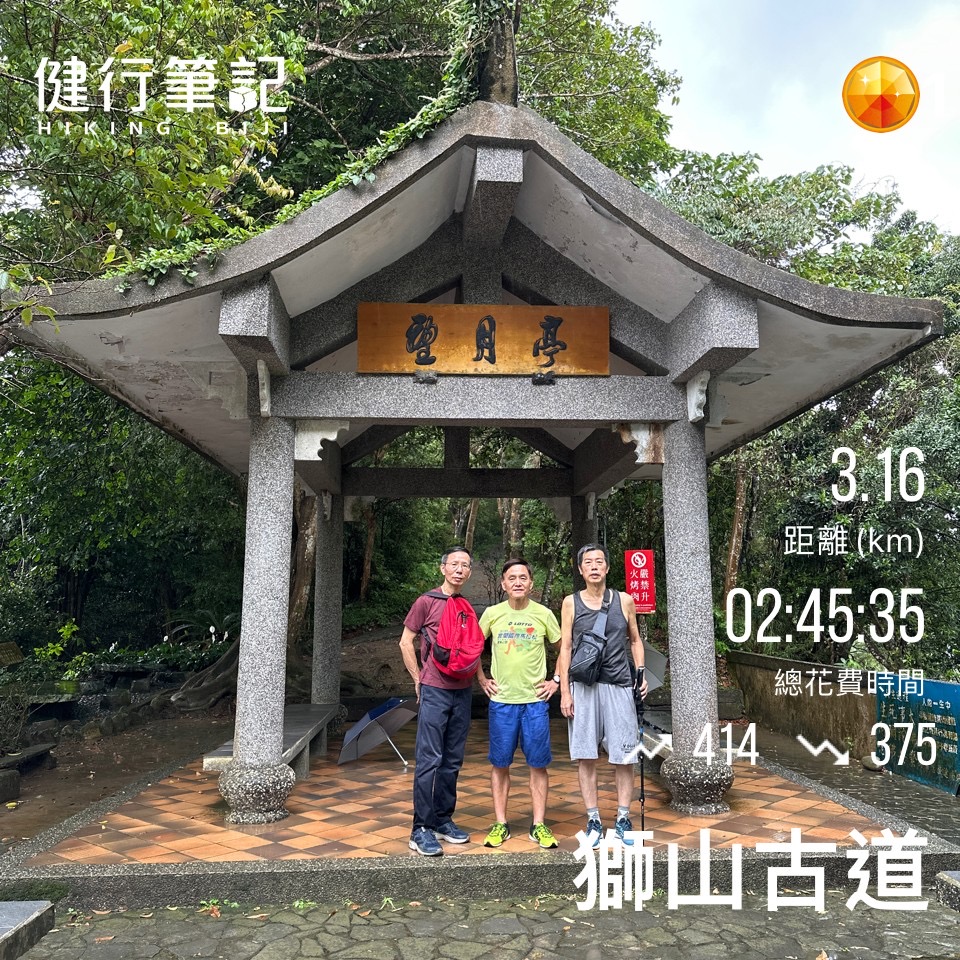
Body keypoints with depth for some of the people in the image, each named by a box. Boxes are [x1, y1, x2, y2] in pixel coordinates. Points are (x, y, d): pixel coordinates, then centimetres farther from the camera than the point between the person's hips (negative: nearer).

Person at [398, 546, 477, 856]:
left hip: (462, 691, 6)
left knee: (452, 761, 11)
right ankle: (421, 829, 2)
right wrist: (418, 679, -2)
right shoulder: (427, 602, -4)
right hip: (434, 691, -5)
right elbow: (405, 641, -1)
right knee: (429, 759, -5)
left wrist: (477, 676, 11)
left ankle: (443, 820, 23)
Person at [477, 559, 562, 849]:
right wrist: (482, 680, 6)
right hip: (501, 700, 0)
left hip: (536, 699, 0)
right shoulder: (492, 614, 0)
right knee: (500, 763, 6)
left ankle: (539, 825, 16)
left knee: (538, 763, 4)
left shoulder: (543, 614, -1)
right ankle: (500, 824, 18)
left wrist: (556, 681, 3)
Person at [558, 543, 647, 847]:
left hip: (619, 686, 1)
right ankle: (593, 820, 15)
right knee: (586, 756, 3)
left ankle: (623, 819, 18)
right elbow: (565, 648, 3)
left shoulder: (624, 601, 6)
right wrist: (564, 691, -2)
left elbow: (635, 640, 15)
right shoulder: (571, 603, 3)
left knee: (624, 757, 4)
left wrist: (640, 674, 2)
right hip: (583, 687, 0)